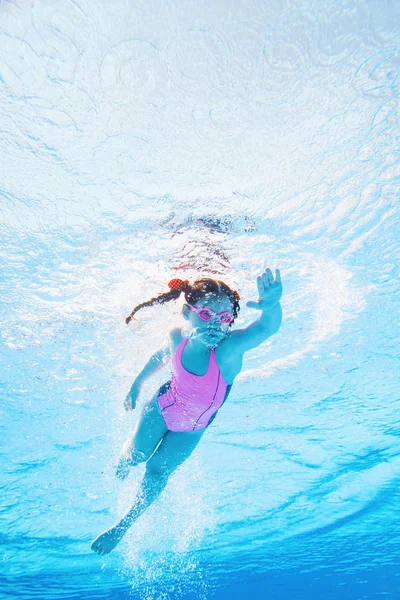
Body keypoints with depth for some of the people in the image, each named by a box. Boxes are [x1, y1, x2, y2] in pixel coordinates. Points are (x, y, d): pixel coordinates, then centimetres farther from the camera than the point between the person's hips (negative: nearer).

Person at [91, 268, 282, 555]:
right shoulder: (177, 337, -28)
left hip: (192, 429, -1)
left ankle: (124, 524, 45)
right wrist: (137, 384, 8)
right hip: (162, 407, 2)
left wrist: (271, 306, -84)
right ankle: (123, 463, 60)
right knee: (136, 454, 18)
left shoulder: (229, 347, -41)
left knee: (158, 472, 15)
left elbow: (268, 327, -61)